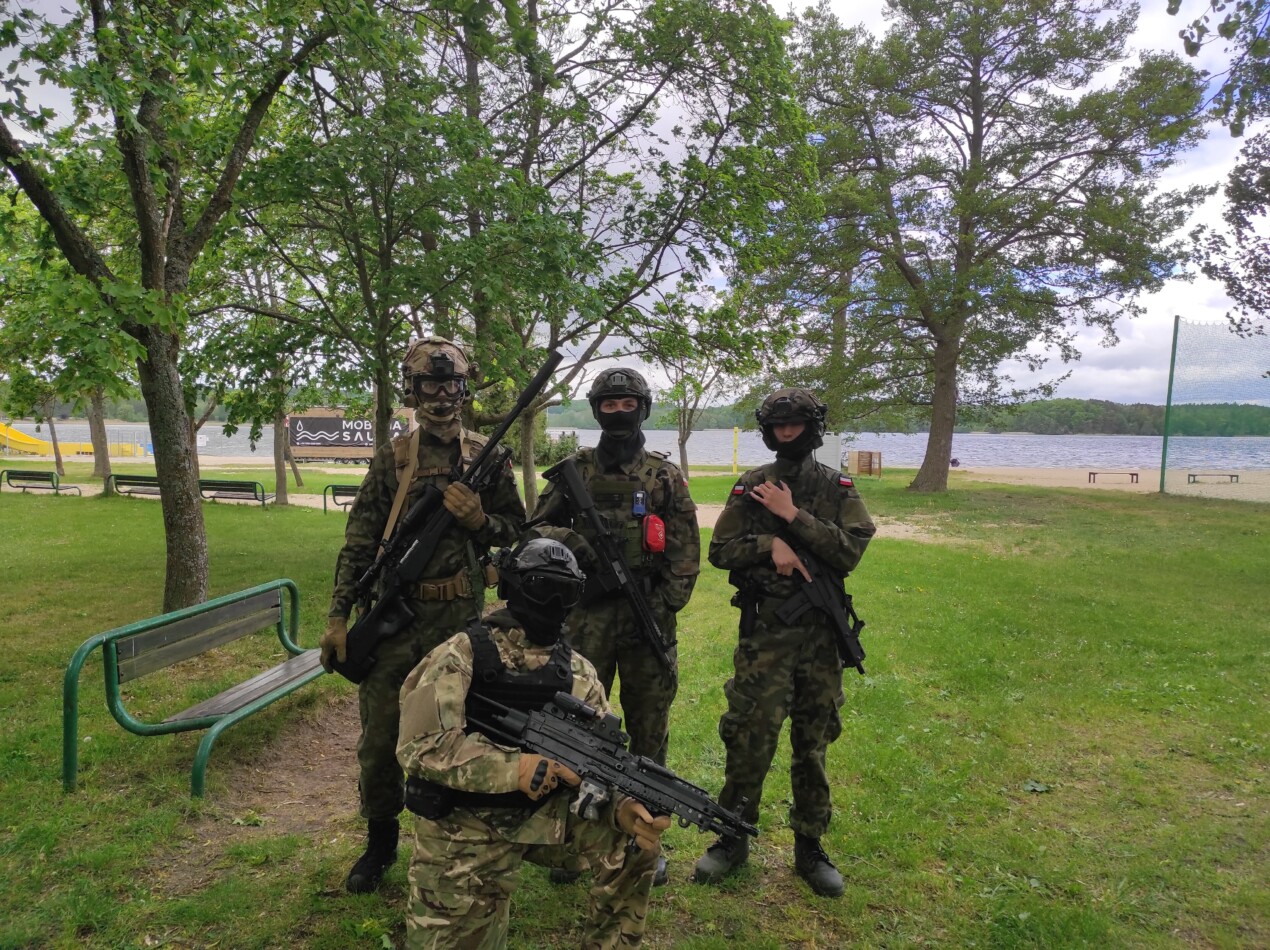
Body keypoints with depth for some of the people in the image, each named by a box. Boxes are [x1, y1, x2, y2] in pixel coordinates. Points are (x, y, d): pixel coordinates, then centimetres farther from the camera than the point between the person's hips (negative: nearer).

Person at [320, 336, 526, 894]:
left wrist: (478, 519, -12)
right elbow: (359, 541, 1)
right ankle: (380, 843, 29)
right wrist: (338, 617, -3)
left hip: (459, 618, 0)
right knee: (379, 740, 7)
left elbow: (516, 530, 9)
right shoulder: (392, 459, 2)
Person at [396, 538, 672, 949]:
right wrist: (519, 768, -31)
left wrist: (626, 808, -26)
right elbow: (420, 745, -23)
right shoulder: (464, 653, -13)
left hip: (544, 815, 3)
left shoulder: (579, 672, 1)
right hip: (463, 826, -3)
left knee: (634, 841, -15)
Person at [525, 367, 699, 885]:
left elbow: (685, 554, 0)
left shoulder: (666, 476, 3)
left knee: (649, 730, 9)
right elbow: (536, 527, 9)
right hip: (586, 614, 0)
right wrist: (565, 541, -13)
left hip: (648, 617, 0)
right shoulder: (575, 470, 6)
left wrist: (662, 608, -9)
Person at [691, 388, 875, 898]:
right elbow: (719, 551, 0)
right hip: (763, 631, -1)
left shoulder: (838, 488, 3)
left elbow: (850, 551, -10)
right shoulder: (750, 487, 3)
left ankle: (809, 846, 27)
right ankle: (732, 839, 19)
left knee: (812, 744, 11)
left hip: (820, 632, 1)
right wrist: (769, 544, -16)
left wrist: (793, 517, -15)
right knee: (749, 738, -1)